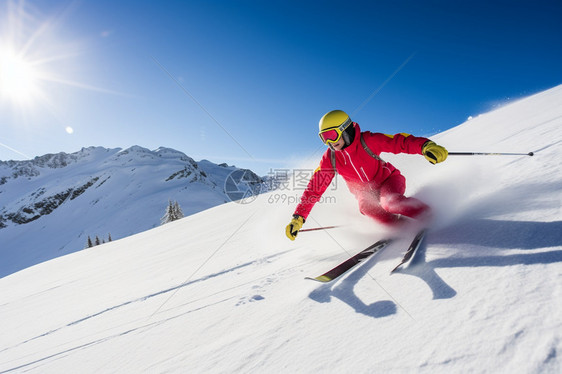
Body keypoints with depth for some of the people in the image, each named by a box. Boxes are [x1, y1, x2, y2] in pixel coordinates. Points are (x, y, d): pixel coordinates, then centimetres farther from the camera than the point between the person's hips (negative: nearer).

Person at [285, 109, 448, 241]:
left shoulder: (367, 141, -23)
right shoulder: (330, 158, -13)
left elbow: (400, 142, -30)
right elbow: (314, 188, -11)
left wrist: (425, 146, -51)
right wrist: (299, 217, -17)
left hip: (388, 180, -4)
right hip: (365, 191, 4)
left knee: (389, 201, -32)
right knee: (365, 206, -26)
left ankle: (431, 217, -16)